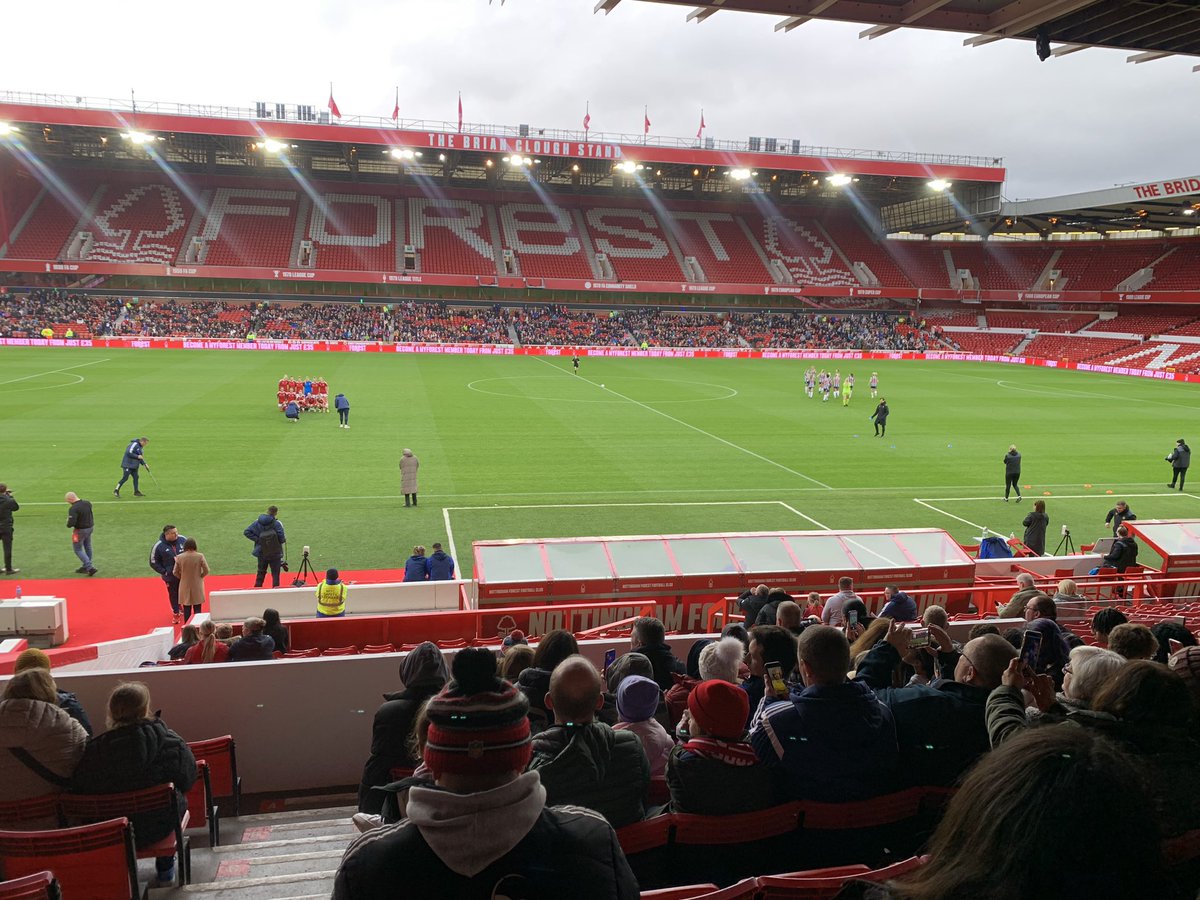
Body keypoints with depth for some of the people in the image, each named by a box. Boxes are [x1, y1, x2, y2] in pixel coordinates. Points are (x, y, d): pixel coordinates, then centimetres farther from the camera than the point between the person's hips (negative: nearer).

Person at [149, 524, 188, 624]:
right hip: (170, 576, -2)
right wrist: (164, 572, -11)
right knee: (173, 594, 10)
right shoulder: (159, 546, -15)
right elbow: (153, 563, -5)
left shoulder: (182, 539, -8)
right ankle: (176, 613, 29)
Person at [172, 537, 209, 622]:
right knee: (197, 609, 6)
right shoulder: (200, 556, -12)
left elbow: (175, 572, -2)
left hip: (185, 587, 1)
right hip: (197, 586, -1)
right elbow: (206, 571, -9)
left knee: (186, 609, 9)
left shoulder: (179, 557, -8)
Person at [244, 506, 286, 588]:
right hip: (275, 553, -4)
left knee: (261, 572, 16)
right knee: (275, 573, 6)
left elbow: (247, 532, -4)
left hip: (261, 553, 4)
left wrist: (257, 539, -2)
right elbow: (282, 539, -18)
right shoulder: (277, 523, -15)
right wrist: (284, 540, 5)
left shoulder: (257, 522, -2)